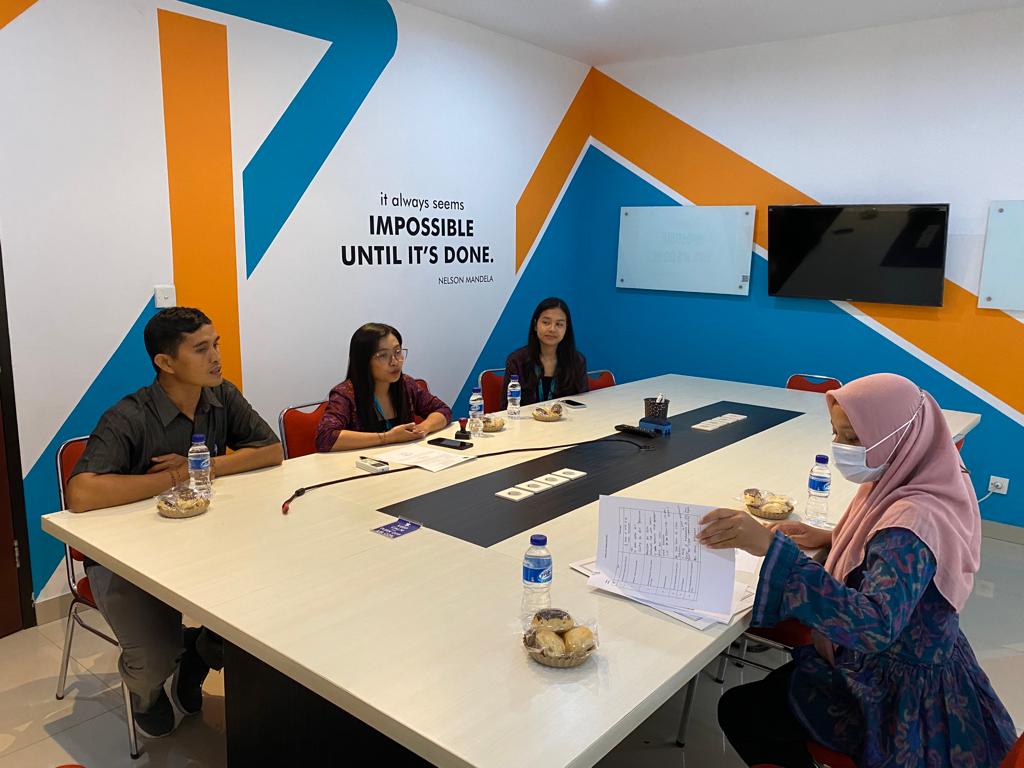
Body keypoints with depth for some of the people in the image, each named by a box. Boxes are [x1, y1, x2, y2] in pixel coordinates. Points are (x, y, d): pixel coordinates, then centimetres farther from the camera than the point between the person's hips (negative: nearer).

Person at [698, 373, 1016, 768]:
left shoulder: (914, 519, -34)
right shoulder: (913, 480, -6)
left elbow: (875, 625, -49)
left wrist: (771, 546, -53)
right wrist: (832, 538, -1)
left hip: (900, 701, -8)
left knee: (738, 710, 6)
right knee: (768, 686, 24)